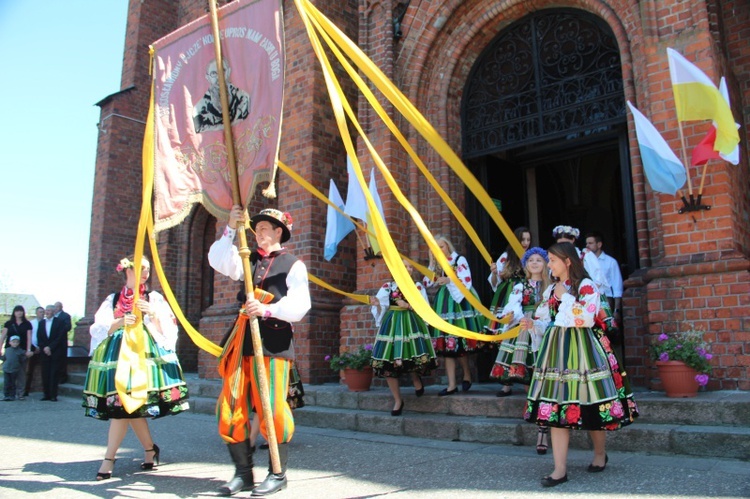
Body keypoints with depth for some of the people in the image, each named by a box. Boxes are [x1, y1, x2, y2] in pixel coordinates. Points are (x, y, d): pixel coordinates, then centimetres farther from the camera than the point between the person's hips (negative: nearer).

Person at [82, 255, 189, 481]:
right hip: (118, 355, 3)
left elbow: (167, 329, 2)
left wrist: (152, 313, -15)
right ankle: (150, 449, 20)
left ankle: (109, 458, 0)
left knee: (125, 406, -8)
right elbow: (99, 328, 3)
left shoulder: (155, 298, 8)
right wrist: (120, 322, -15)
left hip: (145, 355, -2)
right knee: (127, 407, 2)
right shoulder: (113, 299, 12)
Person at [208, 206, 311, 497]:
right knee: (230, 410, 5)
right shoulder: (247, 261, 18)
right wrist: (231, 230, -9)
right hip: (243, 342, 6)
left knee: (272, 410, -5)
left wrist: (267, 309, -20)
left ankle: (277, 475, 12)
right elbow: (218, 260, 1)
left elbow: (299, 306, -8)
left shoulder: (293, 265, 3)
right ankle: (243, 472, 19)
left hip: (274, 343, -5)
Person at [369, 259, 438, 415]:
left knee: (413, 356, -16)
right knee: (388, 363, -5)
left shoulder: (417, 286, 7)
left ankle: (417, 379, 24)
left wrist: (408, 306, -9)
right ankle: (398, 400, 11)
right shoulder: (388, 286, 7)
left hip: (412, 325, -1)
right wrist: (377, 304, -16)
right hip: (392, 325, 1)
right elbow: (380, 310, 6)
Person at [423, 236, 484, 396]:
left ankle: (467, 375, 21)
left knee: (459, 342, -3)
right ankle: (452, 385, 2)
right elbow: (427, 283, 4)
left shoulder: (460, 259, -2)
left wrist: (449, 280, -24)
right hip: (443, 304, 5)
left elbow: (467, 281, -12)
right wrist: (432, 263, 1)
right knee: (446, 345, 0)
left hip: (459, 302, -5)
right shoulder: (438, 264, 14)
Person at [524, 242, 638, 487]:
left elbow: (586, 318, -18)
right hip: (555, 350, 5)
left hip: (581, 349, -5)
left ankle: (600, 454, 31)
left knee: (589, 405, 4)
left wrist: (564, 297, -14)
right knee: (556, 406, -1)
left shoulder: (586, 285, -6)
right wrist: (530, 323, 1)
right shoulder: (551, 289, 13)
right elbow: (543, 320, 19)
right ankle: (560, 469, 2)